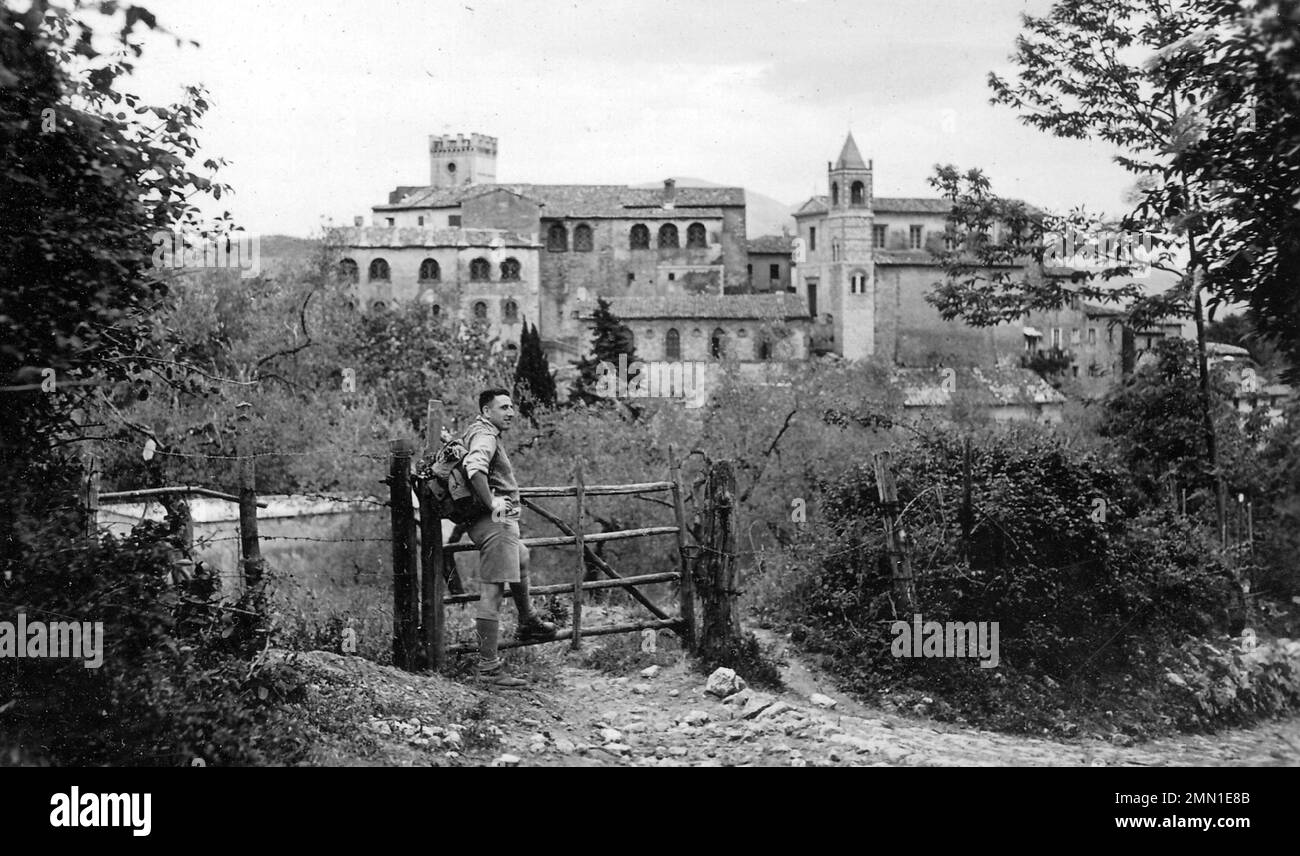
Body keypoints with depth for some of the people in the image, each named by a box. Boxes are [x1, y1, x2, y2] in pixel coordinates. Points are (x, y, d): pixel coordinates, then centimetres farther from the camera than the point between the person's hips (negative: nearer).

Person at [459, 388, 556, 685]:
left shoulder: (483, 432, 18)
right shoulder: (485, 435, -14)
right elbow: (474, 466, -35)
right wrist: (492, 503, -31)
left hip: (502, 522, 11)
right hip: (495, 524, -11)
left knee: (521, 559, 34)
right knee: (492, 592, -11)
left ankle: (528, 624, 52)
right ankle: (489, 665, -11)